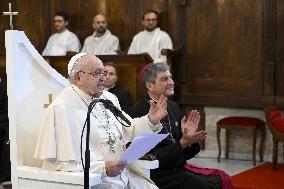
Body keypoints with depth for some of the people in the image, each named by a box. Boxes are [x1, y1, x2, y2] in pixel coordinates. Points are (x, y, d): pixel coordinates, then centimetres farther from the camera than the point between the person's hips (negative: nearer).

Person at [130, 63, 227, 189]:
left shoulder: (173, 106, 8)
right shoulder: (138, 113, -14)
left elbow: (185, 154, 11)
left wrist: (188, 137, -8)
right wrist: (183, 143, -21)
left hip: (180, 168, 7)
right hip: (159, 175, -7)